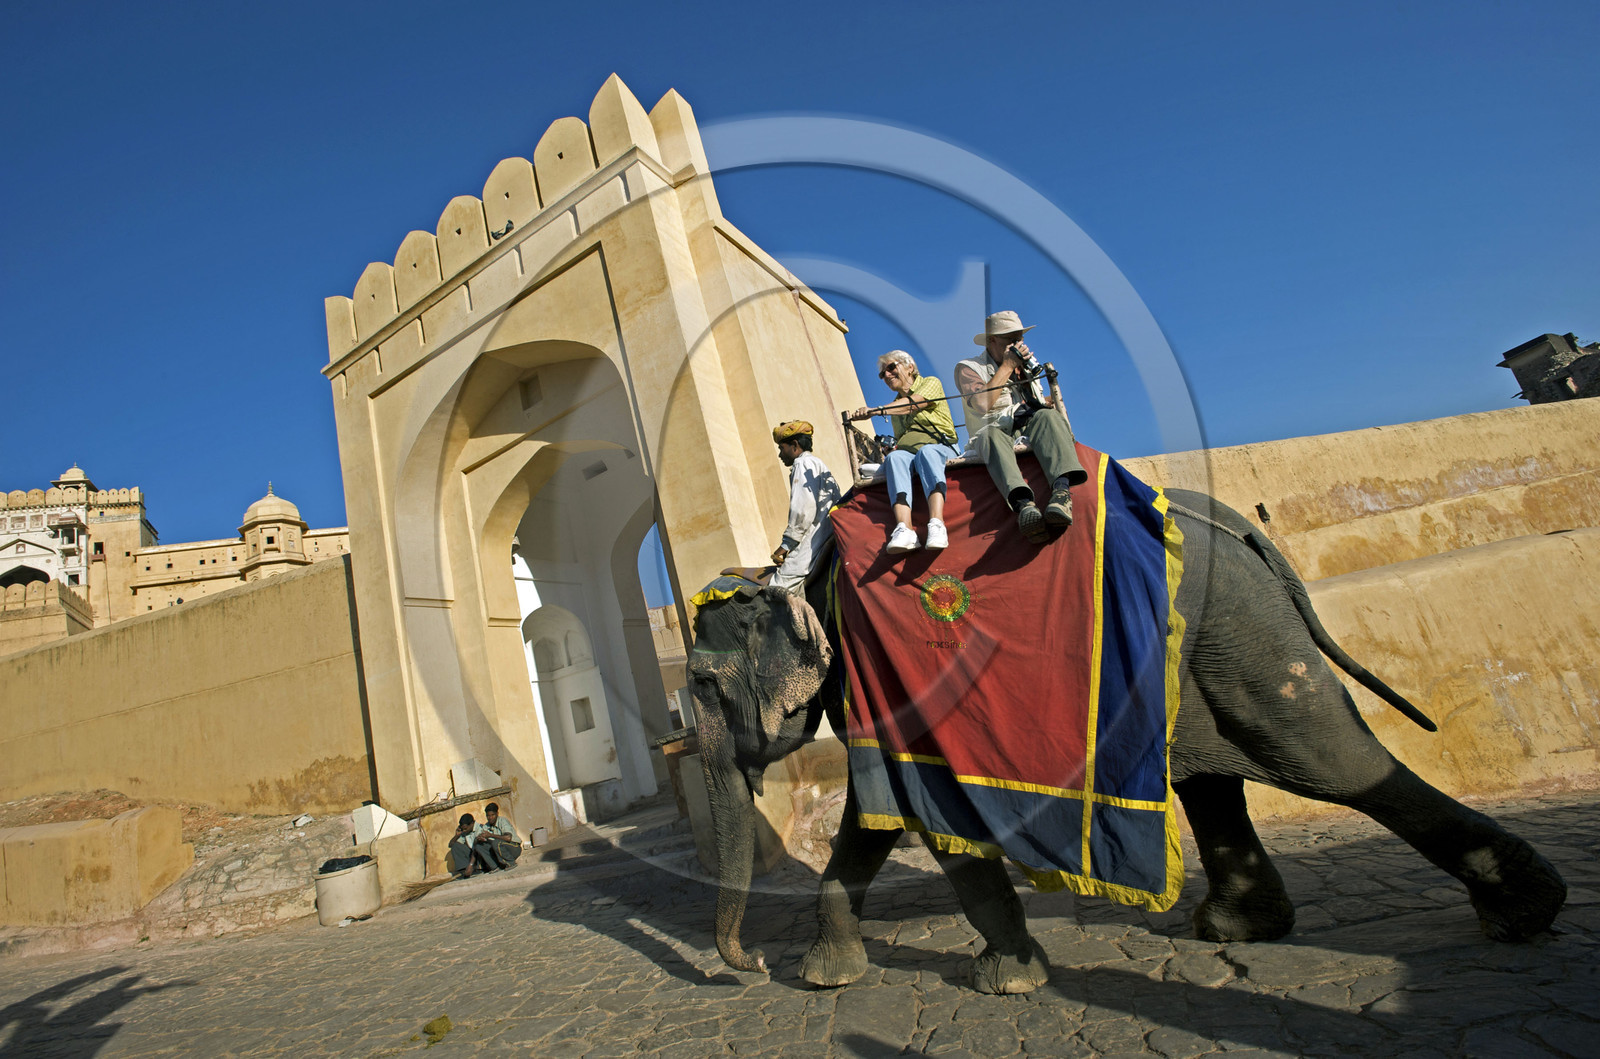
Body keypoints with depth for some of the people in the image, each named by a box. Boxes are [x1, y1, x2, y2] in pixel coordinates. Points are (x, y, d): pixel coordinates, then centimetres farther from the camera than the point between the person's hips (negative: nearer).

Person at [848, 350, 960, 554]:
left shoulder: (930, 383, 13)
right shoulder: (896, 405, 31)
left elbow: (913, 404, -7)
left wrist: (875, 410, -18)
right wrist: (890, 449, 6)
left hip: (940, 447, -3)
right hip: (907, 451, 4)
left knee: (926, 452, -39)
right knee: (895, 457, -33)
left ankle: (937, 525, -57)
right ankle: (904, 530, -53)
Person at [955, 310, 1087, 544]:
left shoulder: (1028, 364, 28)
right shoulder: (968, 368, 8)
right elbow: (982, 405, -12)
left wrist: (1053, 400, 5)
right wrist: (1007, 366, -5)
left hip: (1031, 432, 4)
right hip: (998, 432, -4)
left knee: (1047, 416, -30)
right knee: (991, 435, -39)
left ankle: (1062, 490, -55)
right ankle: (1024, 505, -64)